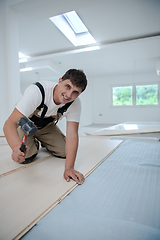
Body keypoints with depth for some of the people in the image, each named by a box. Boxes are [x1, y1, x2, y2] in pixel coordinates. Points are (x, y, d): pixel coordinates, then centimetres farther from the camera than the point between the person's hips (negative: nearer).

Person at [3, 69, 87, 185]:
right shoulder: (36, 92, -39)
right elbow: (10, 124, -41)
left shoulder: (75, 103, -26)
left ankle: (44, 143, 23)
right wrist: (17, 147, -62)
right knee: (25, 157, -22)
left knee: (65, 152, -8)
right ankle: (33, 144, 14)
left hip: (47, 126, 3)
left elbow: (72, 135, -29)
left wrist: (69, 168, -39)